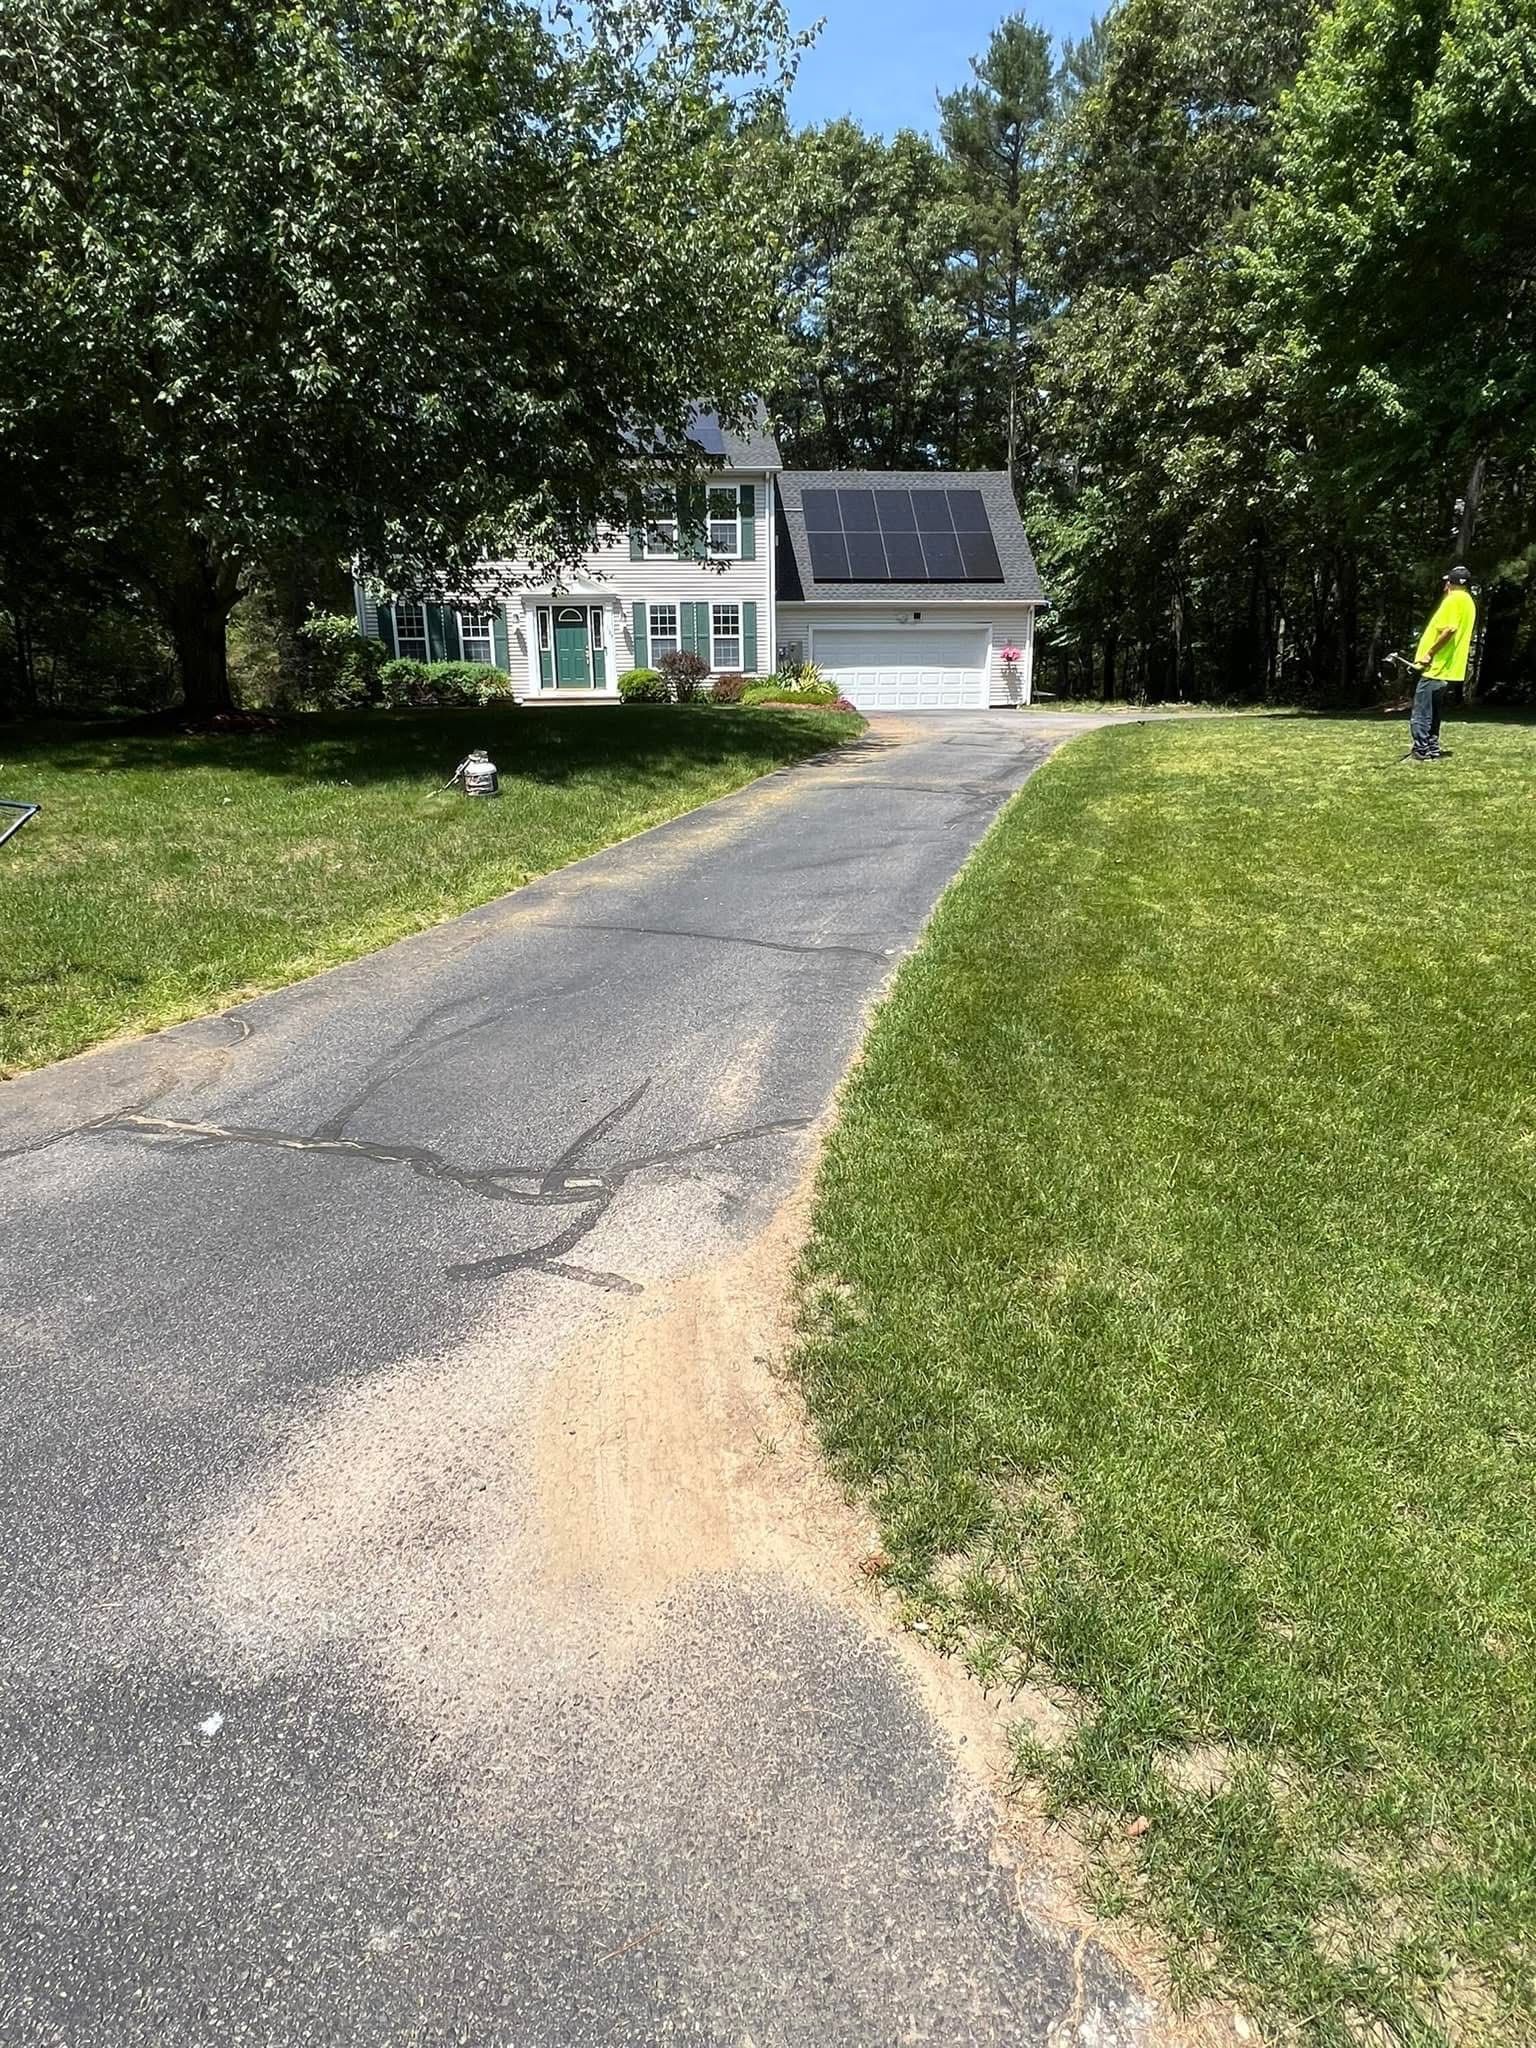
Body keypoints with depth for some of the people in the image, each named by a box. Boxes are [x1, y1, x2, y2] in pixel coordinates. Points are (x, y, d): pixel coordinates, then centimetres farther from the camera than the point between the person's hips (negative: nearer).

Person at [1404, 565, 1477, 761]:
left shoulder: (1454, 599, -11)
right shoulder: (1468, 602, 19)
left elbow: (1449, 629, -24)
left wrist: (1429, 654, -18)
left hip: (1437, 668, -10)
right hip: (1449, 669, 10)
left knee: (1420, 714, -8)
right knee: (1433, 714, 17)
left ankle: (1421, 752, -10)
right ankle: (1433, 750, 20)